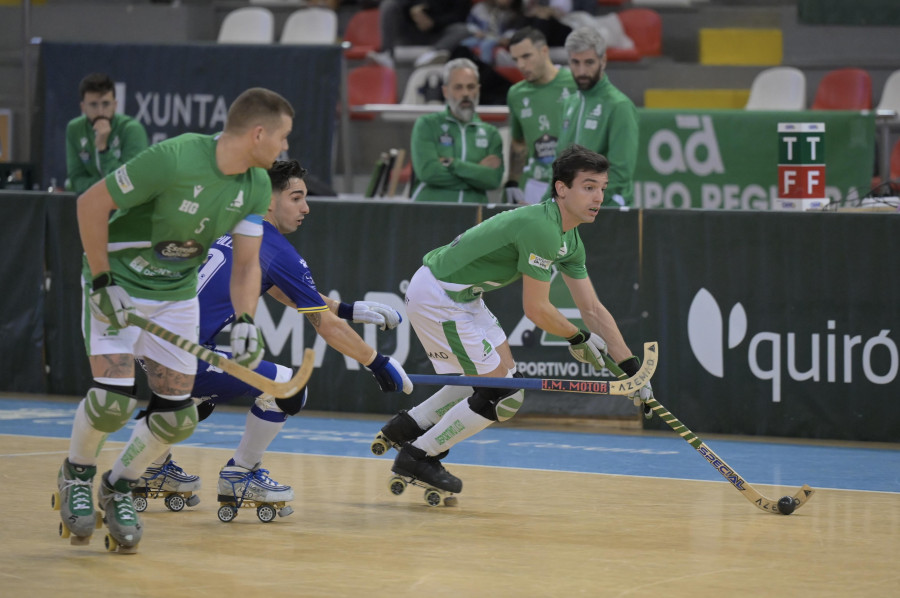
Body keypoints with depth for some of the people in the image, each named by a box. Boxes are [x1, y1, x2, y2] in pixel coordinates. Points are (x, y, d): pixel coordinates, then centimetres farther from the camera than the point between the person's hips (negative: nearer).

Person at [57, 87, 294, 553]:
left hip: (178, 295, 6)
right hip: (118, 284, -6)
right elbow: (91, 203, -22)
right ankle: (76, 474, 12)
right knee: (112, 400, -18)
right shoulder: (174, 160, -29)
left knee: (177, 417, 0)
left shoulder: (256, 185, -7)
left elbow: (246, 262, -2)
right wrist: (101, 282, -20)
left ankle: (119, 488, 25)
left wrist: (244, 321, -20)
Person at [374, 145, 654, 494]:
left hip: (462, 295, 10)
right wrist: (578, 338, -4)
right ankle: (416, 458, 5)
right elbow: (536, 309, -20)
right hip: (437, 298, -10)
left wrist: (632, 370, 9)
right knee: (503, 397, -7)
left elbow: (592, 309, 12)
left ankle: (408, 426, 26)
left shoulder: (570, 241, 7)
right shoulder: (541, 229, -25)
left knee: (495, 376, 20)